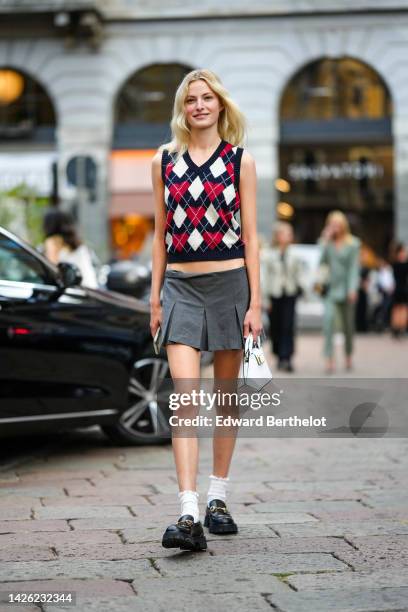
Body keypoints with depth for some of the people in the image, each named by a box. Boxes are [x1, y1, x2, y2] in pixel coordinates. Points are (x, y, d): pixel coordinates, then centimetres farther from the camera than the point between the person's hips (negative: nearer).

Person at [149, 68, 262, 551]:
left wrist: (255, 302, -4)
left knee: (226, 397, 9)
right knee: (185, 398, -12)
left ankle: (218, 499, 23)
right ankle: (188, 516, -18)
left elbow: (250, 235, 1)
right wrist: (155, 298, 8)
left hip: (230, 283, 0)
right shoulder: (164, 159, 8)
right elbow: (161, 233, 11)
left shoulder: (240, 160, 3)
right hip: (181, 286, 0)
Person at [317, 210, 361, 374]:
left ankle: (348, 356, 32)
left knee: (348, 326, 10)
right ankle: (329, 359, -21)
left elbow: (354, 267, -4)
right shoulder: (327, 242, 6)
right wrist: (325, 241, -10)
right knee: (328, 320, -19)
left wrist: (352, 289, -12)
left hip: (346, 289, 0)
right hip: (331, 288, 0)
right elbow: (321, 261, -9)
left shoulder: (353, 244, 0)